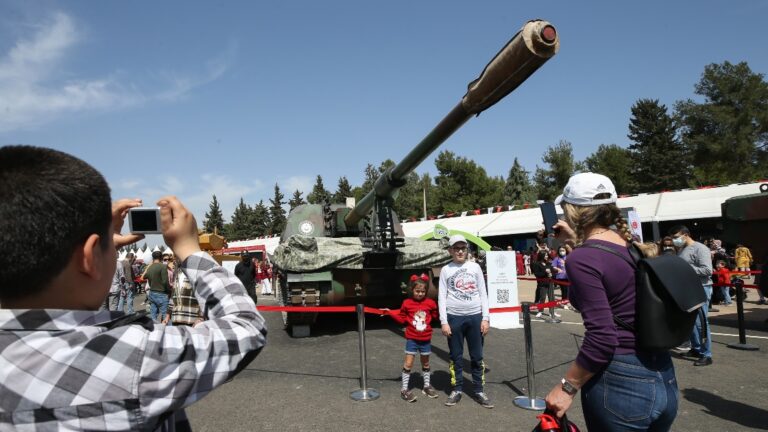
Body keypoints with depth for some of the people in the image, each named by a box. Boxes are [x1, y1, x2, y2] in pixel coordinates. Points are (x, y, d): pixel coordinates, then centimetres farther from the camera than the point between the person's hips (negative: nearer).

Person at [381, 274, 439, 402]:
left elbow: (436, 315, 9)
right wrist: (390, 312, -10)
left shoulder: (430, 303, -5)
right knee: (408, 363, -3)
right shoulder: (407, 303, -8)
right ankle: (404, 389, 7)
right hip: (412, 339, -2)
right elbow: (401, 318, -2)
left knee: (425, 363, 17)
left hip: (425, 339, 2)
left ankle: (427, 386, 34)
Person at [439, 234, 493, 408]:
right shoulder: (446, 270, 2)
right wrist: (444, 322, -7)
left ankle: (479, 391, 18)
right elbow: (441, 297, 0)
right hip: (454, 317, -1)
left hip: (475, 316, 1)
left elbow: (483, 294, 6)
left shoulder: (475, 267, 6)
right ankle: (457, 390, 19)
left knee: (477, 356, 8)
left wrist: (485, 318, -1)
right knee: (456, 357, 8)